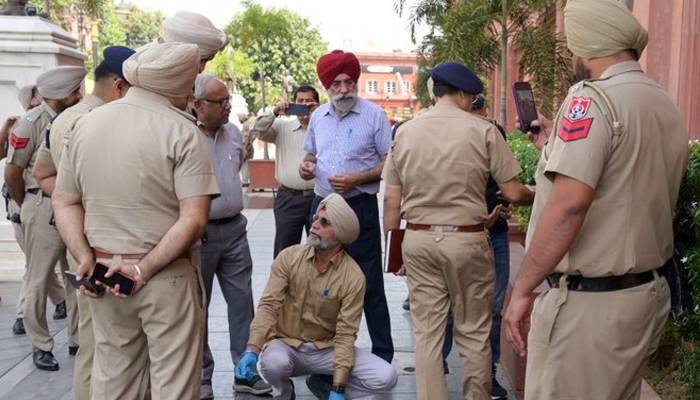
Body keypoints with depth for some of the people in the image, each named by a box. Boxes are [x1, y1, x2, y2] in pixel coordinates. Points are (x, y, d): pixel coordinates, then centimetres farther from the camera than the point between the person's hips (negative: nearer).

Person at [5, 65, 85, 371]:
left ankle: (78, 338, 24)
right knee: (39, 279, 6)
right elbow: (12, 172, -4)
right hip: (44, 206, -5)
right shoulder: (31, 123, -10)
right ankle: (40, 346, 16)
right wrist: (27, 207, 6)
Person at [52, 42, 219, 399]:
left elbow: (64, 202, 8)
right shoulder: (181, 131, -11)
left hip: (102, 272, 5)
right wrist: (143, 269, -13)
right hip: (167, 276, -5)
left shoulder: (86, 124, 6)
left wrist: (85, 257, -1)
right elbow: (194, 219, -18)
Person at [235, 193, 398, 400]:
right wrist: (252, 350, -29)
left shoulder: (353, 277, -13)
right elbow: (269, 305, -14)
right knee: (274, 362, -37)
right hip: (285, 344, 0)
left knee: (385, 377, -19)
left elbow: (346, 333, -13)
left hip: (326, 349, 1)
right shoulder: (289, 257, -9)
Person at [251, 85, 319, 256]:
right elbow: (257, 131, -1)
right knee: (284, 251, 7)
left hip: (317, 197, -1)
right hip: (288, 198, 1)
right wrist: (274, 113, -16)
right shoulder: (282, 126, 7)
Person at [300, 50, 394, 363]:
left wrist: (355, 179, -19)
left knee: (369, 286, -2)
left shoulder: (373, 114, -6)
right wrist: (306, 165, -1)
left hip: (360, 207, -6)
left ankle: (383, 355, 8)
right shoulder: (318, 116, 11)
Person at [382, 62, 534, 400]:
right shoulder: (483, 130, -6)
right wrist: (537, 195, 16)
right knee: (473, 333, 11)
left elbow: (391, 199, 4)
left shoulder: (404, 132, 4)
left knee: (426, 332, 9)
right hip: (467, 239, -3)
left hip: (418, 240, 3)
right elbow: (513, 194, -5)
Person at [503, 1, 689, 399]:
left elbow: (570, 204, -26)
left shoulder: (592, 98, -16)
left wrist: (522, 288, -19)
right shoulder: (666, 105, 11)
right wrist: (559, 146, 27)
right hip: (650, 292, 9)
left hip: (590, 301, -9)